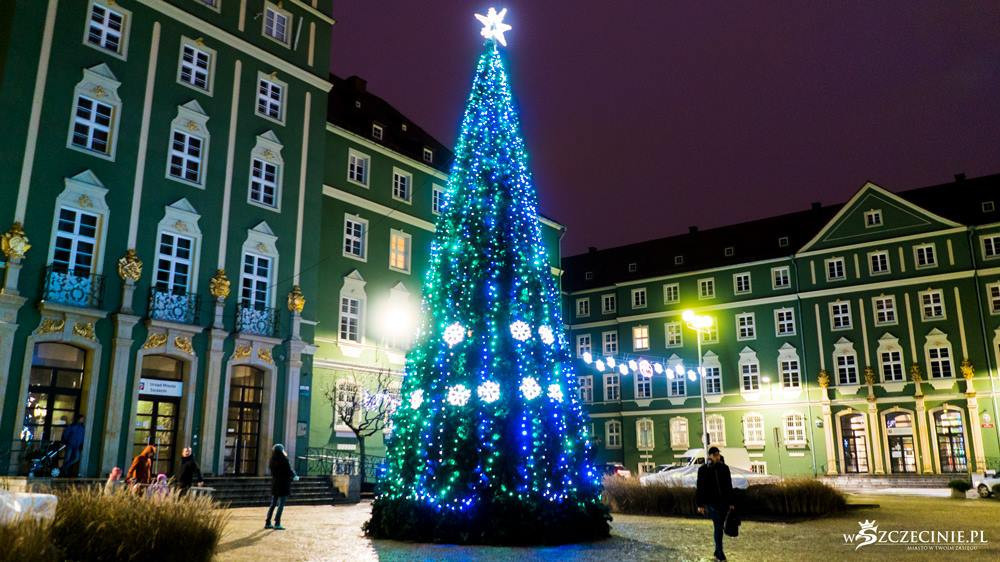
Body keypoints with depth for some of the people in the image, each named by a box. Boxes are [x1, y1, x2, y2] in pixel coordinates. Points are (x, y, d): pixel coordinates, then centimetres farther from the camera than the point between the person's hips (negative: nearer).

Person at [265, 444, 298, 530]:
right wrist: (295, 476, 9)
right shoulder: (284, 460, -16)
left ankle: (267, 523, 18)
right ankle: (277, 524, -1)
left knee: (273, 504, 15)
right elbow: (289, 471, -13)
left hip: (274, 485, 6)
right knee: (281, 505, 0)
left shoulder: (272, 461, 3)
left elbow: (273, 472, 12)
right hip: (283, 485, -6)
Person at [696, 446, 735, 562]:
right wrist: (700, 504, -6)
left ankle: (717, 552, 25)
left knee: (720, 526, 10)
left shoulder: (724, 468, 4)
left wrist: (731, 503, 7)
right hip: (711, 503, -4)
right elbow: (700, 488, -3)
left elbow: (729, 486, 8)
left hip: (723, 502, 4)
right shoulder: (703, 470, -5)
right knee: (718, 526, -12)